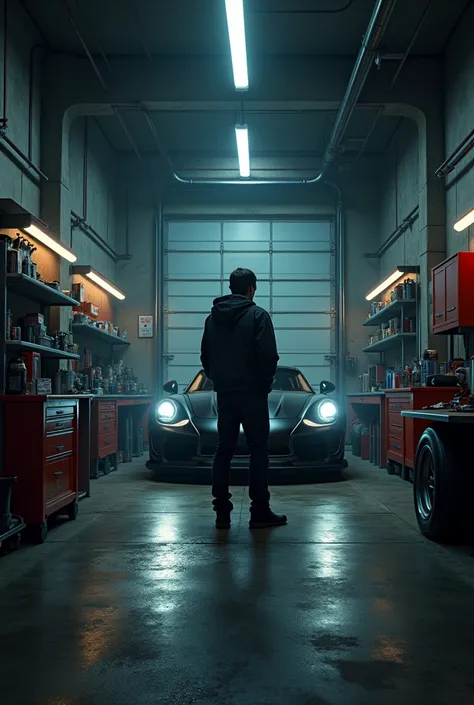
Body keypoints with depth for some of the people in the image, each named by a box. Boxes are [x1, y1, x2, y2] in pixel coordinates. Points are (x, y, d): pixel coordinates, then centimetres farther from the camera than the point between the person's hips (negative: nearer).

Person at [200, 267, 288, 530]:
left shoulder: (212, 317, 10)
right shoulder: (257, 315, -7)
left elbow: (205, 357, 13)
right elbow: (268, 356, -14)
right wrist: (265, 383, -1)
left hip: (223, 393, 5)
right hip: (251, 393, -5)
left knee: (223, 450, 8)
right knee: (258, 451, 0)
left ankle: (222, 513, 8)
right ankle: (260, 512, 1)